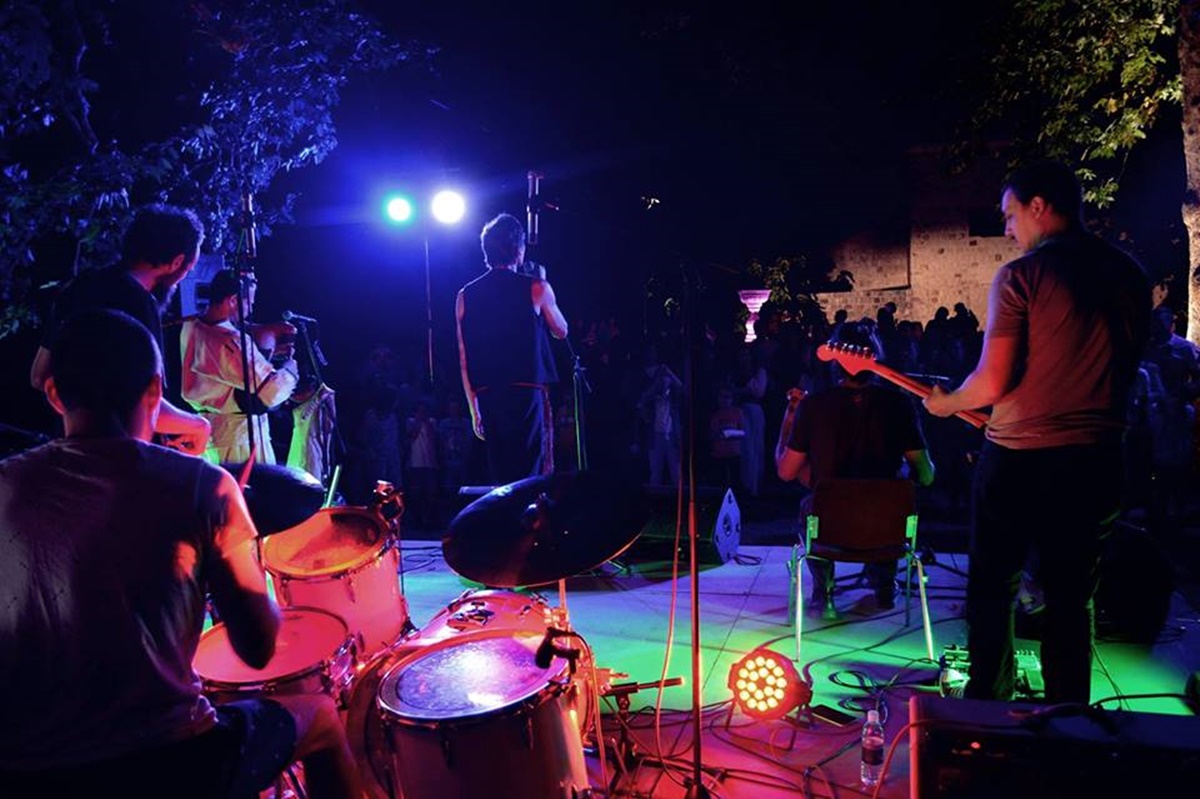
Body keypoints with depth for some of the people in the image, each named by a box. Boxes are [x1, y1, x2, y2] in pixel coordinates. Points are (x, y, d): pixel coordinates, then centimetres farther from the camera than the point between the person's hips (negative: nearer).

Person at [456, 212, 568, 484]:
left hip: (488, 397, 4)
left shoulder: (466, 296, 8)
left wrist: (474, 410, 14)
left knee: (500, 476, 12)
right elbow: (561, 330, 15)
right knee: (531, 478, -1)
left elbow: (464, 361, 8)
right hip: (528, 393, -4)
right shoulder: (536, 288, -2)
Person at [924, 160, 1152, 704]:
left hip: (1018, 458, -5)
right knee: (1072, 598, 14)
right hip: (1098, 459, 5)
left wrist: (946, 403, 3)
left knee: (992, 590, 10)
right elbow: (1126, 366, 15)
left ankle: (989, 708, 15)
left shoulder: (1021, 275, -12)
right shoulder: (1131, 276, 7)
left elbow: (992, 383, -15)